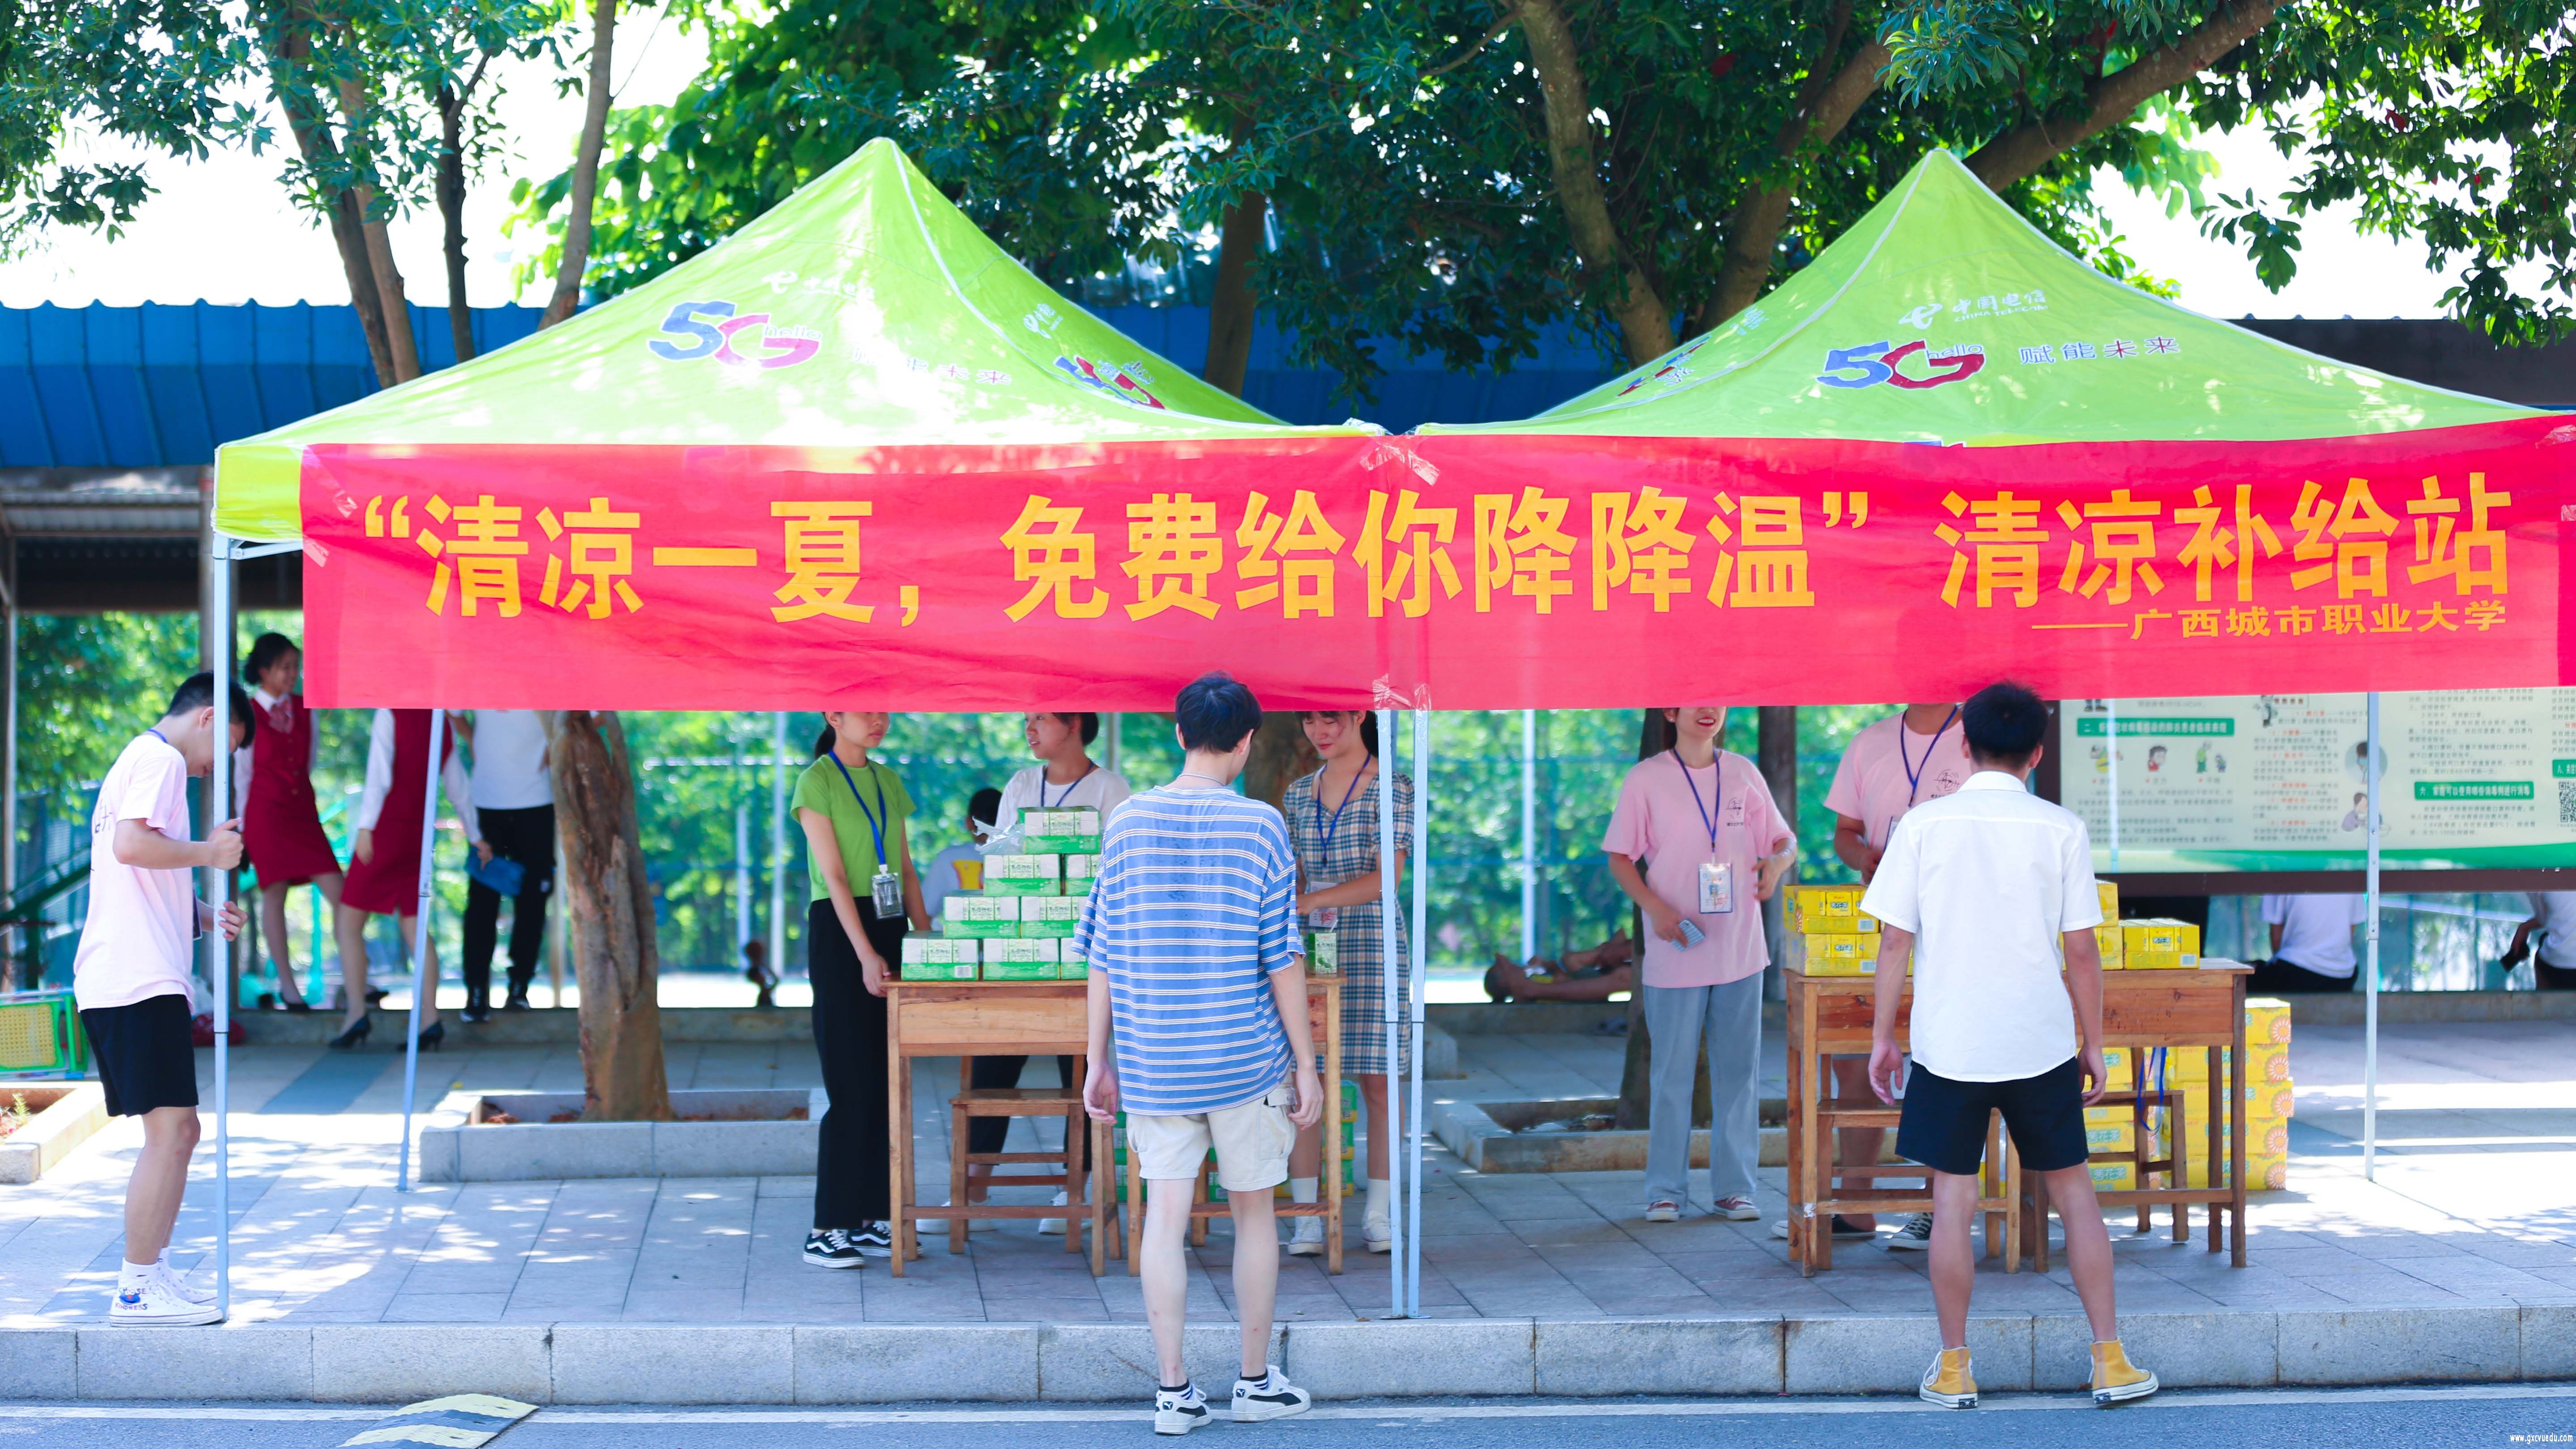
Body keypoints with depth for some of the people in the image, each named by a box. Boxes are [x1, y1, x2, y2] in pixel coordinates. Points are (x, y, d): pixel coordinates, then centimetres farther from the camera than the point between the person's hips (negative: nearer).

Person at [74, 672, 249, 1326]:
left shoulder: (139, 760, 26)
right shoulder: (160, 759, -5)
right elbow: (131, 844, -22)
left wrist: (201, 916, 19)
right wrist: (208, 852, -9)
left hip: (113, 983, 11)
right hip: (140, 979, -11)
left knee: (172, 1132, 14)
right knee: (172, 1130, -10)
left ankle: (152, 1274, 17)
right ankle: (138, 1288, -9)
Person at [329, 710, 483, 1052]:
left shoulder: (390, 715, -7)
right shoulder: (442, 726, 10)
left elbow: (379, 775, -16)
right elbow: (459, 787, 17)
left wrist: (366, 827, -19)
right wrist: (476, 836, 27)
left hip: (386, 829, -6)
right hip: (419, 833, 6)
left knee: (348, 922, 2)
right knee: (414, 927, 9)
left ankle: (356, 1012, -8)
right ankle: (430, 1020, 0)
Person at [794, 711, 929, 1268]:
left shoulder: (888, 782, 14)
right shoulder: (817, 782, -6)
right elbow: (834, 876, -13)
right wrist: (865, 955, -20)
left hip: (888, 928, 7)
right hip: (838, 932, -7)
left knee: (886, 1083, 6)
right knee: (853, 1086, -9)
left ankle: (872, 1219, 11)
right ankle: (827, 1230, -6)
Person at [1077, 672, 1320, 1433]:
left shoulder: (1127, 823, 1)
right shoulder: (1259, 827, -7)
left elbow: (1101, 955, 2)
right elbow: (1282, 958, -7)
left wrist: (1099, 1063, 9)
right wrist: (1306, 1064, 0)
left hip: (1152, 1057, 2)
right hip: (1244, 1056, -2)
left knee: (1164, 1215, 5)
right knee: (1253, 1209, 12)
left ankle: (1173, 1392, 5)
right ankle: (1257, 1384, 20)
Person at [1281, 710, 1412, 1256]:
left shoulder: (1393, 788, -2)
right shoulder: (1298, 795, 13)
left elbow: (1388, 876, -12)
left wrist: (1314, 901, -21)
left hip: (1374, 944, -4)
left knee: (1376, 1081, -1)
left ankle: (1378, 1215, 8)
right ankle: (1307, 1217, 1)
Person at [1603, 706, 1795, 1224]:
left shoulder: (1744, 774, 8)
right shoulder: (1646, 779, -1)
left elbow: (1784, 840, 14)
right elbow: (1620, 857, 0)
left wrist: (1777, 862, -9)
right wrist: (1654, 906, -15)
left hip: (1740, 951, 3)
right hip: (1676, 951, -3)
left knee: (1739, 1070, 6)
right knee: (1671, 1074, 0)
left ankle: (1734, 1186, 14)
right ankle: (1666, 1190, 9)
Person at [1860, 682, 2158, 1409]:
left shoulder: (1923, 824, -3)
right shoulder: (2059, 829, -3)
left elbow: (1895, 942, -3)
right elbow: (2081, 951, -2)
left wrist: (1882, 1036, 6)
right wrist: (2093, 1046, 8)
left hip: (1948, 1042, 0)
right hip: (2040, 1042, 0)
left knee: (1953, 1201, 5)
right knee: (2074, 1191, 11)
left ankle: (1954, 1369, 10)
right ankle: (2111, 1362, 13)